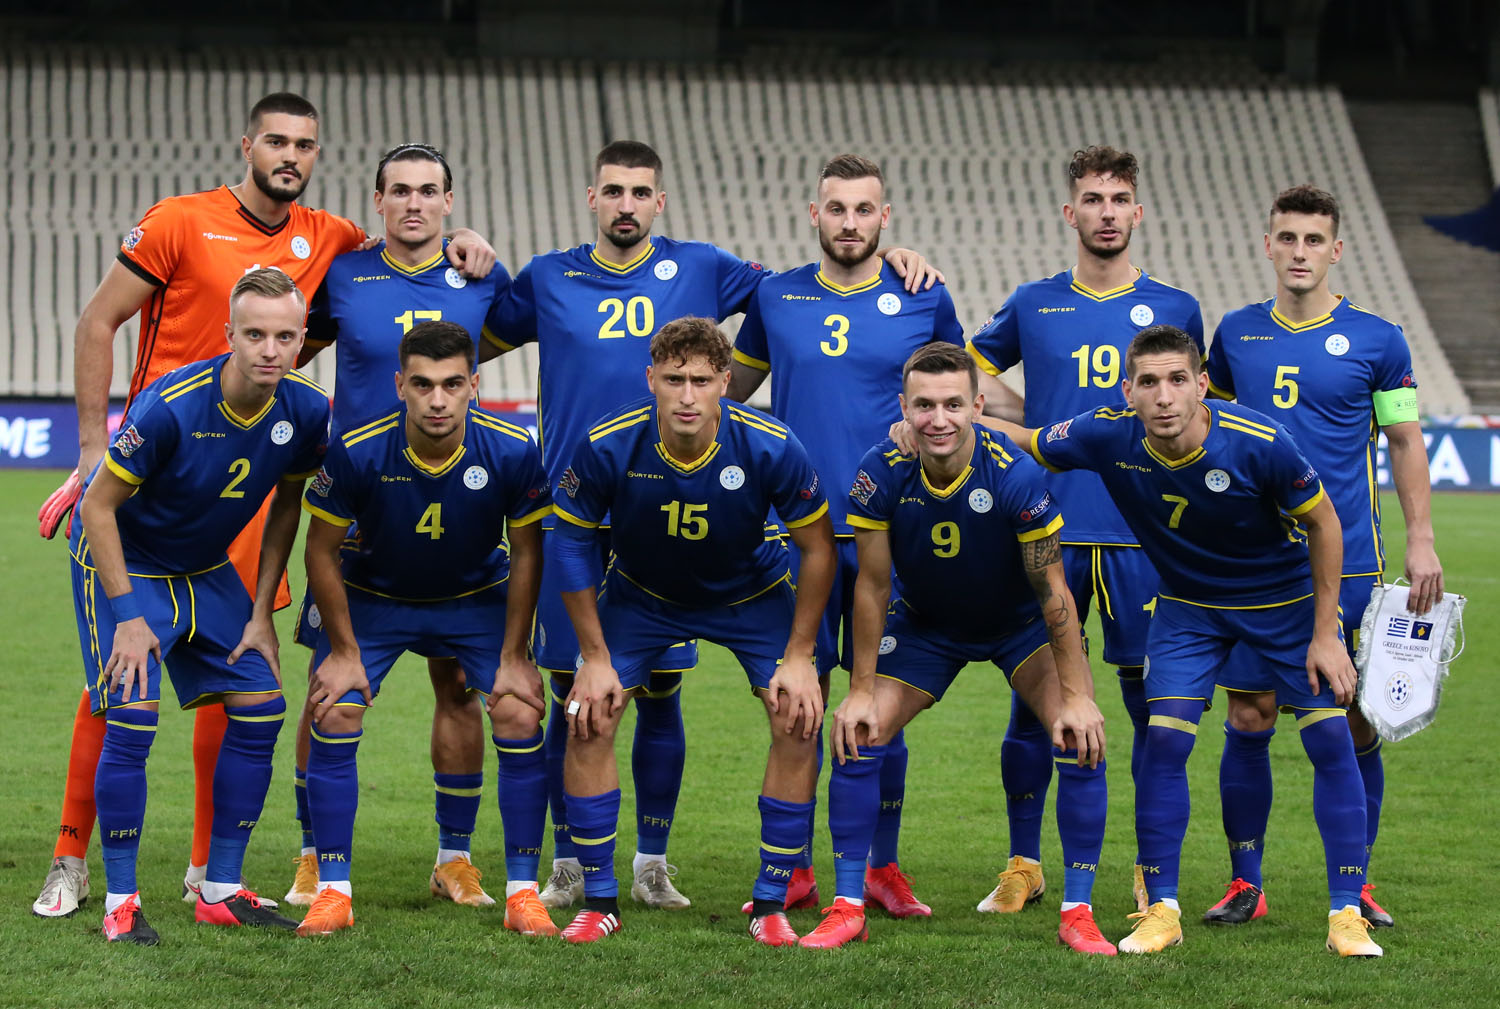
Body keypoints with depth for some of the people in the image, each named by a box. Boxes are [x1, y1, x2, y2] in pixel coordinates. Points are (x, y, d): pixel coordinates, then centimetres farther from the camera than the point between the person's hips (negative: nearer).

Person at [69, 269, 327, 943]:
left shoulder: (307, 412, -15)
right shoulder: (170, 407, -32)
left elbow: (286, 506, 4)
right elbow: (99, 507, -21)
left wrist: (261, 614, 1)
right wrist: (128, 617, -21)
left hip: (206, 570, 6)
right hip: (122, 561, -6)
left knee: (261, 707, -1)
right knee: (132, 719, -18)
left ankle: (221, 891, 11)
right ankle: (120, 900, -5)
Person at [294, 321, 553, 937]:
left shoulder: (513, 453, -25)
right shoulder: (355, 453, -28)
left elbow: (527, 553, -9)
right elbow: (322, 551, -12)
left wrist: (513, 656, -9)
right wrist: (344, 650, -9)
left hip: (478, 598, 1)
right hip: (372, 598, 0)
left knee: (521, 717, -14)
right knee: (335, 716, -15)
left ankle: (522, 892, -2)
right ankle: (333, 892, -3)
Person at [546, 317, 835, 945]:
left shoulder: (771, 448, -29)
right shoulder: (606, 446, -28)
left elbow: (818, 547, -14)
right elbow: (570, 540, -11)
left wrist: (799, 657, -14)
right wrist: (595, 657, -11)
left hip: (752, 594, 0)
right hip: (641, 593, 1)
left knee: (798, 723, -15)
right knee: (587, 722, -12)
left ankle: (771, 902, -1)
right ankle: (598, 899, 3)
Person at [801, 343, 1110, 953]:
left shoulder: (1016, 475, -32)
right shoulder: (881, 475, -25)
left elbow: (1052, 591, -23)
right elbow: (872, 586, -13)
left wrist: (1075, 697, -23)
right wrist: (861, 691, -12)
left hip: (1021, 623, -2)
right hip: (923, 623, 2)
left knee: (1083, 742, -18)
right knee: (856, 739, -10)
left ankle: (1077, 913, -6)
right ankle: (848, 908, 3)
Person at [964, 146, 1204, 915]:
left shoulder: (1174, 310, 7)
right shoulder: (1032, 305, 7)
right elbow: (971, 373, 20)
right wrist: (1043, 430, 7)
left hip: (1143, 534, 0)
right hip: (1048, 529, 0)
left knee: (1152, 701, -1)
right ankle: (1023, 865, 11)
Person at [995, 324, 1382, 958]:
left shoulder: (1259, 443, -30)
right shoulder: (1110, 439, -23)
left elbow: (1323, 524, -16)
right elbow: (1020, 442, -5)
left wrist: (1325, 634, -14)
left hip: (1289, 599, -2)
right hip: (1188, 606, 2)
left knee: (1331, 742, -8)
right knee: (1164, 740, -11)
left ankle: (1347, 913, 2)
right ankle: (1162, 910, 2)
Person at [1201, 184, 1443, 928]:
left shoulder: (1375, 340, 0)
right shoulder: (1236, 334, 7)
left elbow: (1405, 442, 6)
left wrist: (1421, 540, -1)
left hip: (1346, 560, -1)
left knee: (1355, 724, 1)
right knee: (1248, 720, -1)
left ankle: (1355, 883, 13)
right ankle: (1244, 882, 9)